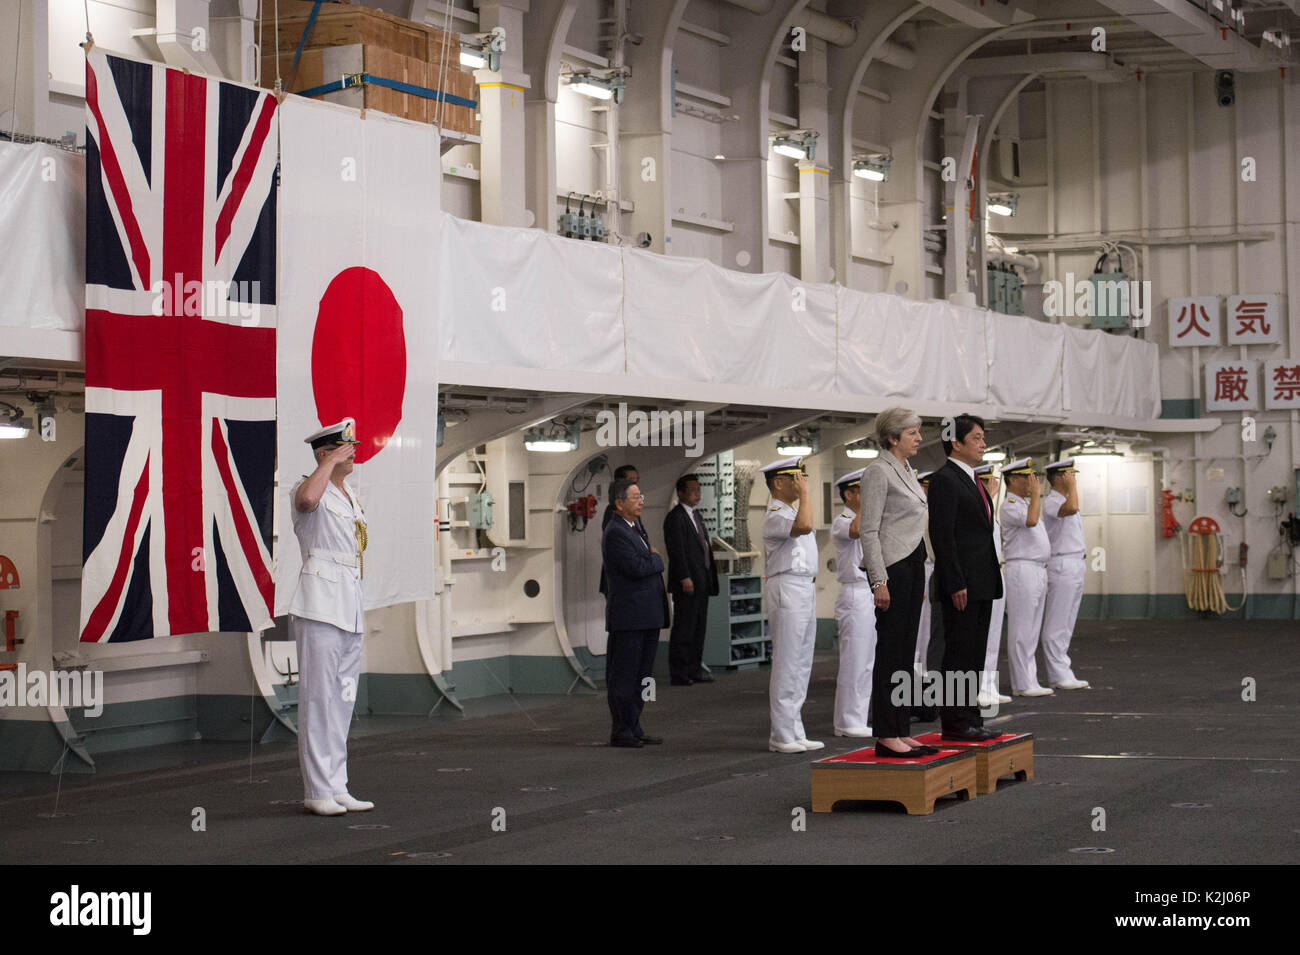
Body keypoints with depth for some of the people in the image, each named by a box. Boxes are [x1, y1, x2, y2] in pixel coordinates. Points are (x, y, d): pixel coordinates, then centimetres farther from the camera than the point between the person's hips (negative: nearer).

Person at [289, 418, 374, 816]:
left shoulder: (350, 494, 20)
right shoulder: (310, 488, -7)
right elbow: (307, 499, -34)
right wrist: (331, 462, -21)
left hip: (350, 603, 9)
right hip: (320, 601, -9)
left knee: (343, 697, 10)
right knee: (318, 696, -9)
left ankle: (337, 788, 15)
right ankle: (318, 791, -8)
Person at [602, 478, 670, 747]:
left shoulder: (635, 530, 18)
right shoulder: (615, 533, -13)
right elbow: (636, 568, -22)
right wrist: (657, 559, -5)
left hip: (647, 617, 10)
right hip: (628, 617, -10)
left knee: (639, 675, 13)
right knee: (623, 676, -3)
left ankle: (633, 727, 18)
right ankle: (621, 731, 1)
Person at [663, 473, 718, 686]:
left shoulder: (696, 515, 18)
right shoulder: (675, 517, -10)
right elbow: (676, 550, -16)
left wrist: (710, 577, 16)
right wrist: (685, 579, -21)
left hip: (702, 582, 9)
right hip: (687, 583, -9)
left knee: (699, 627, 12)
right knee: (684, 628, -6)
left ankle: (694, 670, 18)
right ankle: (678, 674, -2)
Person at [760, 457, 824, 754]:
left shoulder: (792, 512, 20)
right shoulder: (775, 516, -12)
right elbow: (804, 526, -30)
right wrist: (804, 493, -21)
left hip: (805, 590, 10)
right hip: (786, 589, -10)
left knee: (801, 664, 10)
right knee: (786, 665, -9)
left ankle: (795, 733, 15)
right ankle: (782, 736, -6)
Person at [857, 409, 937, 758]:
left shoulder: (906, 470, 16)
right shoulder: (879, 471, -11)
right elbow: (868, 529, -16)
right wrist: (879, 581, -21)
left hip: (913, 564, 9)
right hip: (892, 566, -9)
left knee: (906, 651, 9)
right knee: (890, 651, -7)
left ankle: (901, 732, 13)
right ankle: (886, 737, -5)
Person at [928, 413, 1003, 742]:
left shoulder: (972, 480, 18)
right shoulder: (944, 480, -12)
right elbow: (942, 535, -18)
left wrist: (990, 580, 18)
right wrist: (956, 584, -21)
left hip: (982, 584, 10)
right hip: (962, 586, -10)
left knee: (974, 654, 11)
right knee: (959, 653, -5)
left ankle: (970, 720, 16)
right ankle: (955, 723, -1)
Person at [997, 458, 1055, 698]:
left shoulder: (1028, 503, 20)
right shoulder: (1010, 505, -10)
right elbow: (1030, 520, -28)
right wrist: (1036, 493, -18)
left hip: (1038, 570, 10)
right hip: (1021, 569, -10)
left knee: (1032, 630, 10)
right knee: (1021, 630, -8)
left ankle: (1029, 682, 12)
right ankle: (1023, 684, -8)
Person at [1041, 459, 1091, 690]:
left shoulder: (1066, 501, 20)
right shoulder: (1051, 502, -11)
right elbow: (1070, 509, -33)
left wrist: (1082, 562, 19)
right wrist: (1073, 486, -19)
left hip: (1076, 565, 10)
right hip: (1062, 565, -10)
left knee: (1067, 625, 10)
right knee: (1056, 625, -7)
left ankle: (1062, 674, 12)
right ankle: (1059, 675, -8)